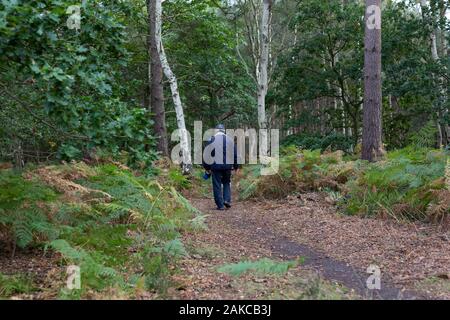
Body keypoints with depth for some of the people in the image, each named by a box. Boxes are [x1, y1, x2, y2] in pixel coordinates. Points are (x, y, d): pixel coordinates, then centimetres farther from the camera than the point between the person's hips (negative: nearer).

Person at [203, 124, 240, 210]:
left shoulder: (211, 140, -1)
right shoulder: (230, 140, 7)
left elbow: (207, 155, 0)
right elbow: (235, 153, 12)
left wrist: (207, 167, 7)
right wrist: (236, 166, 20)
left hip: (216, 166, -3)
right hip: (228, 165, 3)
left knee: (217, 185, 3)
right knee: (227, 183, 20)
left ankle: (220, 205, 2)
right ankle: (227, 200, 4)